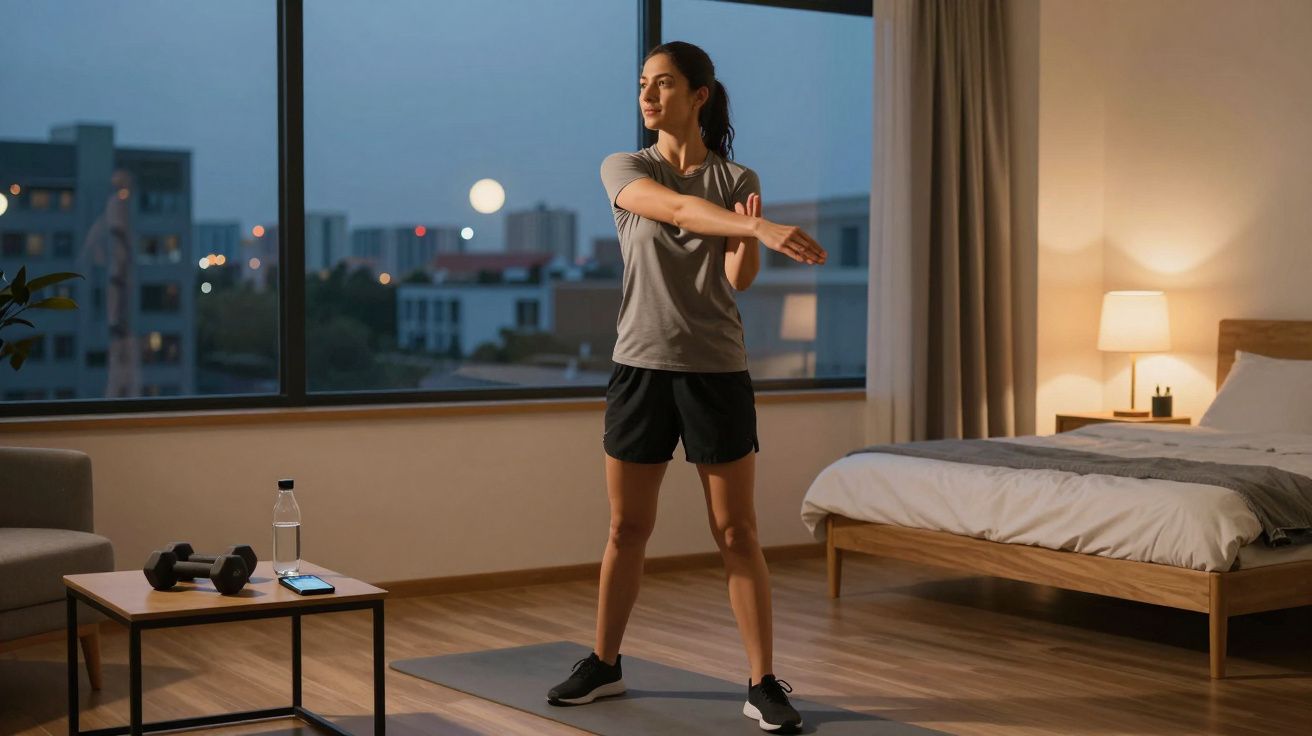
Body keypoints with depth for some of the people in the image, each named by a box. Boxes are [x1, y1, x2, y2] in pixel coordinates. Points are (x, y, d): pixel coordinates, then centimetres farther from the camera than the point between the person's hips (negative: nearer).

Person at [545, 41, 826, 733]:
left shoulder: (738, 179, 4)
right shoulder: (624, 170, 3)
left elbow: (740, 278, -7)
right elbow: (674, 207, -20)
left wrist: (747, 235, -29)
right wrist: (764, 229, -35)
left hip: (716, 371, -1)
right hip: (641, 365, 1)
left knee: (737, 533, 0)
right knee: (627, 529, 9)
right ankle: (604, 663, 27)